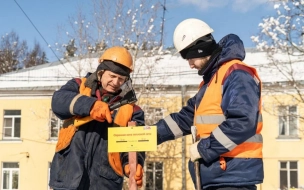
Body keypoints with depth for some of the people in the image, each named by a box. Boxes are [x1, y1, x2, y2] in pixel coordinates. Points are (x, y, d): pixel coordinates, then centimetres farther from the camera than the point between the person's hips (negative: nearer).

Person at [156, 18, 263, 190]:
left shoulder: (236, 75, -14)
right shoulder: (211, 80, 19)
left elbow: (242, 123, -25)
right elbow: (186, 117, 21)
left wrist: (204, 149, -17)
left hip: (234, 175, -10)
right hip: (216, 174, 10)